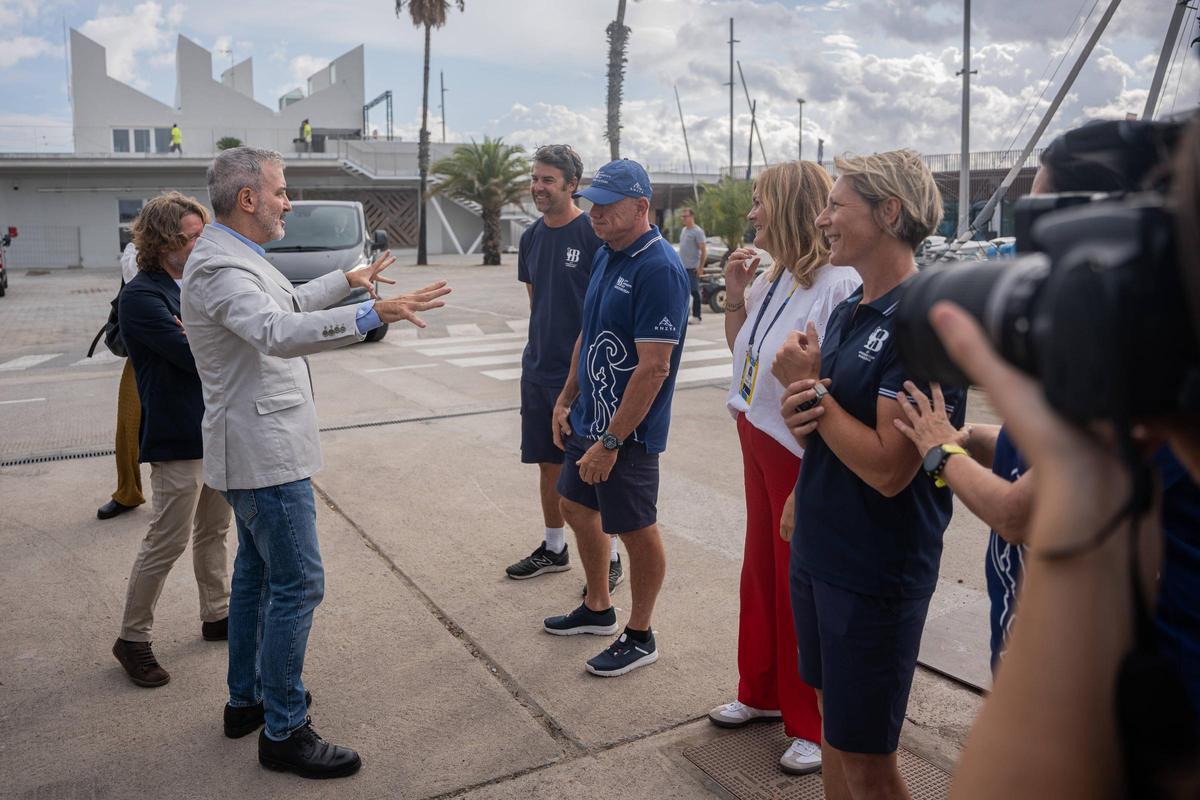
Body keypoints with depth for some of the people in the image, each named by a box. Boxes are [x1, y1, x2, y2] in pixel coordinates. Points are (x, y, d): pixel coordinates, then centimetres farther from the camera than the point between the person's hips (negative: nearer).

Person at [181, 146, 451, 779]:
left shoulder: (236, 257, 12)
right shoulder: (219, 266, -21)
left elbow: (286, 303, 31)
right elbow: (277, 332, -40)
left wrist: (348, 280, 37)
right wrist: (372, 314, -50)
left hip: (257, 447, 11)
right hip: (264, 453, -11)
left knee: (256, 572, 19)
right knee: (297, 584, -5)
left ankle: (246, 700, 35)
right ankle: (283, 732, 7)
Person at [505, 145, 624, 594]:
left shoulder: (593, 234, -12)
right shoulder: (531, 237, 9)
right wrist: (541, 347, 11)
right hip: (537, 370, 7)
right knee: (548, 464, 16)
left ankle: (609, 561, 17)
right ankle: (554, 549, 32)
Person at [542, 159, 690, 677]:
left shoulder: (659, 270, -22)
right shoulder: (605, 256, 8)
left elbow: (654, 368, -25)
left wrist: (610, 442, -24)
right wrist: (566, 399, 15)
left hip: (627, 430, -10)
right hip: (587, 419, 10)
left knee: (637, 530, 5)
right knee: (576, 506, 20)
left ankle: (639, 637, 24)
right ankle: (598, 609, 40)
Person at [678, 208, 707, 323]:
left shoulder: (697, 231, -10)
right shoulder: (683, 230, 15)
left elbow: (704, 250, -12)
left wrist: (701, 266, -17)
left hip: (693, 267, -8)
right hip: (682, 266, 8)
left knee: (695, 291, -3)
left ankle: (696, 316, 2)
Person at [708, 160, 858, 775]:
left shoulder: (842, 285, -21)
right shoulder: (774, 278, 7)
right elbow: (741, 349, 19)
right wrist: (735, 296, 3)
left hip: (806, 459, -9)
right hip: (759, 444, 9)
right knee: (761, 572, 21)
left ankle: (815, 725, 28)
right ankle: (762, 692, 42)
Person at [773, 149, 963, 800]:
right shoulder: (847, 311, 8)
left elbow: (888, 468, -25)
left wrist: (812, 388, -15)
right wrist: (798, 412, -9)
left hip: (876, 571, -8)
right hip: (817, 551, 8)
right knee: (832, 721, 23)